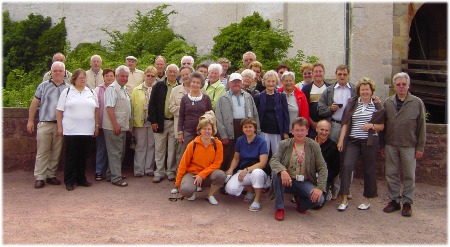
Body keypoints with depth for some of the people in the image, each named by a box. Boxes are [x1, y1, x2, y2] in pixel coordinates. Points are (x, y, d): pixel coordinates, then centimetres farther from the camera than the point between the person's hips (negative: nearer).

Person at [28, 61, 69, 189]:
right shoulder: (43, 86, 5)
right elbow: (34, 103, 7)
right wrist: (30, 121, 4)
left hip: (61, 125, 2)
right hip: (44, 124, -1)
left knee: (56, 153, 8)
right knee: (42, 152, 0)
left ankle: (51, 175, 19)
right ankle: (39, 177, 6)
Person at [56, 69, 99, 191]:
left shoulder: (91, 92, 12)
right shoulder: (67, 92, 4)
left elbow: (96, 110, 14)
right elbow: (59, 111, 3)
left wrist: (96, 125, 8)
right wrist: (59, 127, -3)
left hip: (87, 130, 3)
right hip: (71, 130, -3)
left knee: (83, 156, 9)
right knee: (71, 156, 2)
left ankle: (81, 179, 20)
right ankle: (69, 181, 10)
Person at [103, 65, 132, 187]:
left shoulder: (124, 89, 17)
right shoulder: (112, 89, -12)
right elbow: (109, 107, -20)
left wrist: (128, 125, 19)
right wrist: (115, 125, -22)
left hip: (122, 127, 10)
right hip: (113, 127, -10)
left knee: (120, 152, 16)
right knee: (115, 153, -4)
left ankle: (111, 174, 27)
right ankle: (116, 178, 3)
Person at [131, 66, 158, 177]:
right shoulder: (136, 90, 5)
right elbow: (132, 107, 3)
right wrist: (133, 123, -1)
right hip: (140, 122, 0)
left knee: (151, 146, 8)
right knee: (140, 146, 6)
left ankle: (149, 169, 19)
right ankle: (138, 170, 15)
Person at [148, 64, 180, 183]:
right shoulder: (159, 86, 2)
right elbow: (152, 104, 0)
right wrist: (153, 120, -5)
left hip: (175, 122, 0)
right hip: (160, 122, 1)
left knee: (172, 149, 7)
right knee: (159, 149, 8)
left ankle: (171, 172, 19)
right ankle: (159, 172, 18)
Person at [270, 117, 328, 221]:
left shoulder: (314, 146, -2)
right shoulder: (284, 144, -2)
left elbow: (322, 167, -5)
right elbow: (273, 160, -14)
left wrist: (320, 187, -19)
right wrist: (282, 171, -37)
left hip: (305, 182, 0)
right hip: (287, 181, 0)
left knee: (319, 199, -26)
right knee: (276, 173, -31)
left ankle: (300, 200, 10)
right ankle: (279, 208, -12)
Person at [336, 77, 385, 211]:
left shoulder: (377, 106, 5)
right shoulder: (352, 103, 7)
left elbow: (382, 126, 8)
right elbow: (345, 123, 5)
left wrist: (372, 126, -12)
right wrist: (341, 139, -3)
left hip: (370, 141, 0)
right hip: (353, 141, 0)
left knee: (369, 169, 6)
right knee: (346, 165, -12)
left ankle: (367, 200, 22)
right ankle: (344, 200, -5)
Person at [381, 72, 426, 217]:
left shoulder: (417, 103, 1)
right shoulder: (387, 103, 7)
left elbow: (421, 126, 1)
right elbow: (383, 125, 9)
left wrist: (420, 147, -2)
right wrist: (382, 145, 7)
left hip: (409, 146, -2)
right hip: (390, 145, 2)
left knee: (409, 176, 6)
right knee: (391, 174, 7)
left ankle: (407, 203, 18)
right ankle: (394, 200, 20)